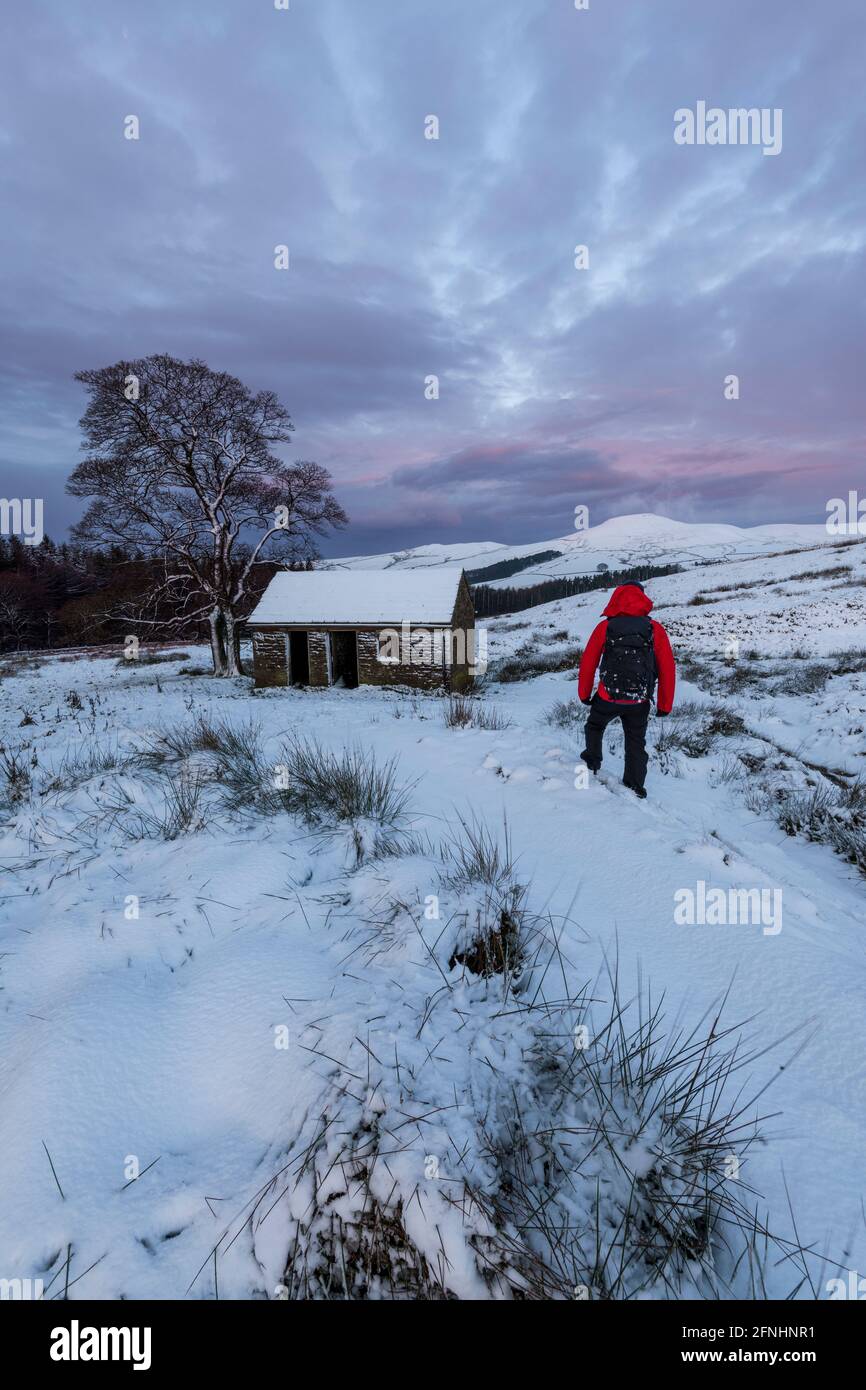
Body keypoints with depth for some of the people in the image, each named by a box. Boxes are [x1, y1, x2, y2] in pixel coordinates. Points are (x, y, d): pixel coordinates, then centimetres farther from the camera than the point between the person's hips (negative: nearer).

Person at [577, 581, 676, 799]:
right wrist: (664, 705, 7)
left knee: (595, 726, 29)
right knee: (636, 742, 19)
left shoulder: (605, 627, -4)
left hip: (608, 697, -1)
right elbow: (668, 668, -3)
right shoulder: (655, 629, -3)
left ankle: (592, 761, 38)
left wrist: (584, 694, 14)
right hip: (639, 702, 1)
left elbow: (588, 663, 0)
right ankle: (635, 785, 22)